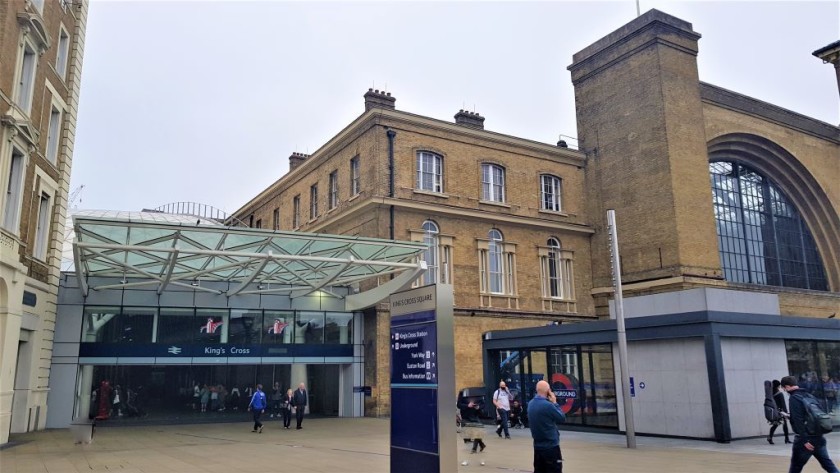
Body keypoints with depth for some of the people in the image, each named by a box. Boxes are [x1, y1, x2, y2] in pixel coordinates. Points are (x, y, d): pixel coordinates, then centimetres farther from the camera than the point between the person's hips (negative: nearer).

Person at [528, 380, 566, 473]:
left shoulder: (531, 404, 3)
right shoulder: (548, 405, -22)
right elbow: (562, 419, -10)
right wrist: (554, 403, -3)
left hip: (538, 446, 8)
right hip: (551, 446, -8)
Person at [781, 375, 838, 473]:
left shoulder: (794, 398, -12)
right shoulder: (808, 395, 11)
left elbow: (798, 420, -20)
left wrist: (804, 440, -21)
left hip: (806, 439, -7)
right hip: (819, 437, 7)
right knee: (828, 465, 11)